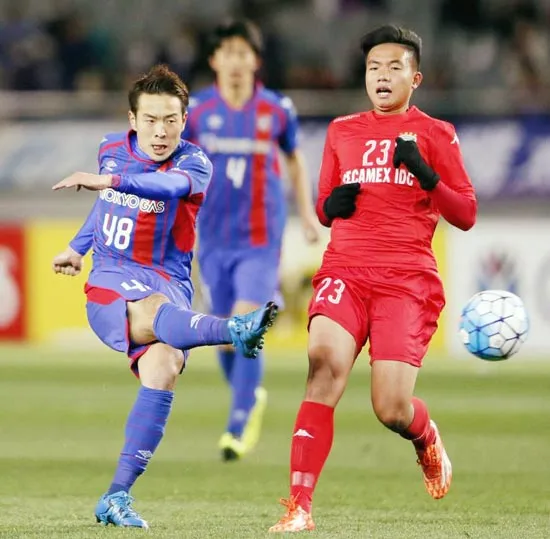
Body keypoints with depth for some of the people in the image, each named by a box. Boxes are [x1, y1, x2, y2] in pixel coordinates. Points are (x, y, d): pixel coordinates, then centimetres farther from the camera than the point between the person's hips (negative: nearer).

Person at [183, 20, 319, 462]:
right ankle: (252, 397, 37)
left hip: (260, 240, -2)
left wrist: (308, 210, 11)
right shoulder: (195, 109, -2)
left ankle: (239, 428, -11)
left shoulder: (277, 110, -2)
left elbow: (294, 159, 15)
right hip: (214, 239, 2)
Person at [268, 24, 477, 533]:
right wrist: (332, 205, 0)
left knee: (392, 409, -12)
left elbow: (466, 215, 4)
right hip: (345, 270, 2)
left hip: (408, 280, -2)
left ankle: (428, 438, 28)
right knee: (325, 361, -26)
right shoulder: (342, 132, 16)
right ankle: (300, 505, -27)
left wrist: (426, 175, -13)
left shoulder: (435, 134, 7)